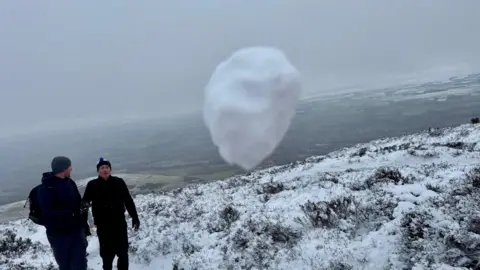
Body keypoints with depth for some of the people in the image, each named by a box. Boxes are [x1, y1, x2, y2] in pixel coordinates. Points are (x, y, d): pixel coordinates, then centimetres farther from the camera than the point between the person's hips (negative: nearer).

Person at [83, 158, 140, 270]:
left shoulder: (119, 182, 0)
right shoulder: (92, 185, -2)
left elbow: (128, 201, 3)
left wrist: (135, 217, 2)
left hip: (119, 222, 1)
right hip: (103, 225, -1)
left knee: (123, 250, 9)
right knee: (107, 252, 9)